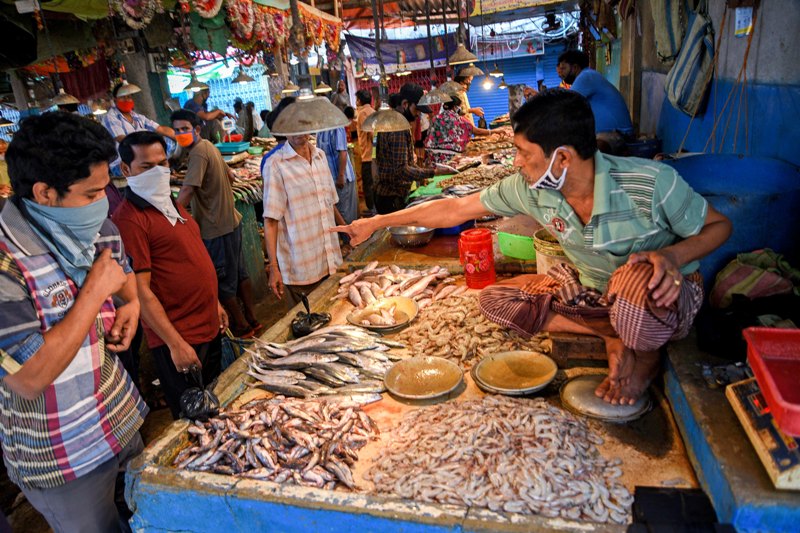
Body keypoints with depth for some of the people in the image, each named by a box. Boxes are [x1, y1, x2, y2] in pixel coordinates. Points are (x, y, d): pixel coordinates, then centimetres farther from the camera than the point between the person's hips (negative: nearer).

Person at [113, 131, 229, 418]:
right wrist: (174, 343, -22)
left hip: (209, 325, 9)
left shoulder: (171, 203, 9)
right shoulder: (129, 218, -19)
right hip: (177, 337, -9)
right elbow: (140, 289, -21)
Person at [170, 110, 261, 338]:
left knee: (223, 284, 4)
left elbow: (187, 191, -28)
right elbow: (230, 177, 21)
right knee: (240, 274, 18)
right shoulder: (210, 147, 9)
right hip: (230, 221, 10)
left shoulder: (198, 152, -19)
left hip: (216, 229, -10)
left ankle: (242, 327, 17)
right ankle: (251, 319, 30)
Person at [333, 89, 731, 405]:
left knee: (637, 275, -41)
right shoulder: (530, 189, -16)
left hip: (665, 298, -5)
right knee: (495, 300, -7)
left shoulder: (652, 183, -28)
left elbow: (719, 225, -12)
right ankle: (615, 335, -5)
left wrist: (673, 256, -35)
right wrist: (377, 222, -4)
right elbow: (455, 209, -8)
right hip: (591, 291, 5)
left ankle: (643, 356, -5)